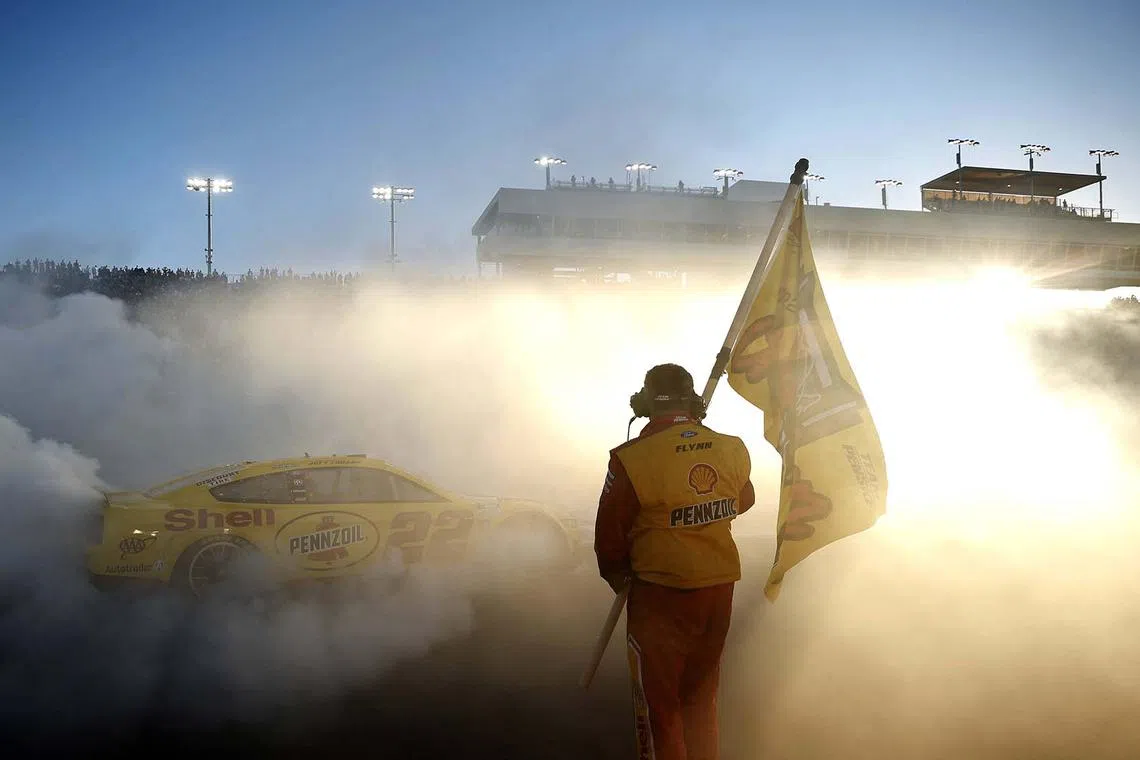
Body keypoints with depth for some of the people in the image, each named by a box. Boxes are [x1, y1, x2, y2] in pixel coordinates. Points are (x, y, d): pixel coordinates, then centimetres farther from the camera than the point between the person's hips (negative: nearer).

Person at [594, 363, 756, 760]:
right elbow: (744, 501, 15)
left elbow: (609, 533, -10)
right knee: (702, 697, 22)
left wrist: (617, 577, 8)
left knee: (659, 703, 11)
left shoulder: (632, 459, -20)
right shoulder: (732, 450, -5)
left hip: (661, 594, -5)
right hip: (721, 590, 5)